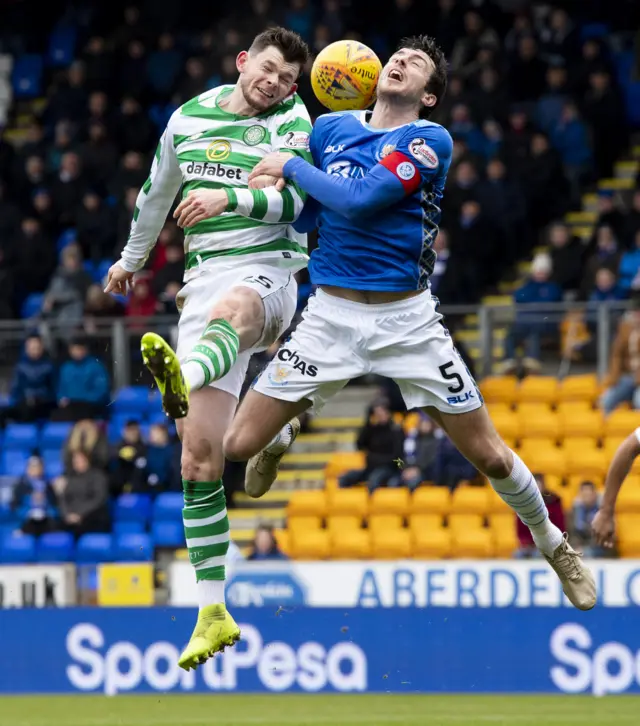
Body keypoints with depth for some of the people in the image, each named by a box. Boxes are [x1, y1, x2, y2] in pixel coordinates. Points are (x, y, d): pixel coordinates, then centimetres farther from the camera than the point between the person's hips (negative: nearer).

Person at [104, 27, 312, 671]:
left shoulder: (292, 120, 2)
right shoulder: (188, 118, 14)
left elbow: (296, 198, -13)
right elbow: (158, 191, 31)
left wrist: (230, 198, -27)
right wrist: (132, 256, 42)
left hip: (267, 273, -4)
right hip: (205, 277, 4)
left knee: (229, 308, -45)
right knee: (198, 454, -5)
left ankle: (182, 379, -82)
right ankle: (212, 612, -1)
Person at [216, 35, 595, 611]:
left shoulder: (431, 141, -9)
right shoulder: (330, 128, 6)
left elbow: (359, 199, -21)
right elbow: (303, 214, 15)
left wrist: (290, 167, -10)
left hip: (407, 319, -3)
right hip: (331, 314, 3)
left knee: (489, 456, -1)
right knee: (237, 444, -5)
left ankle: (552, 543, 26)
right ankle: (281, 438, 32)